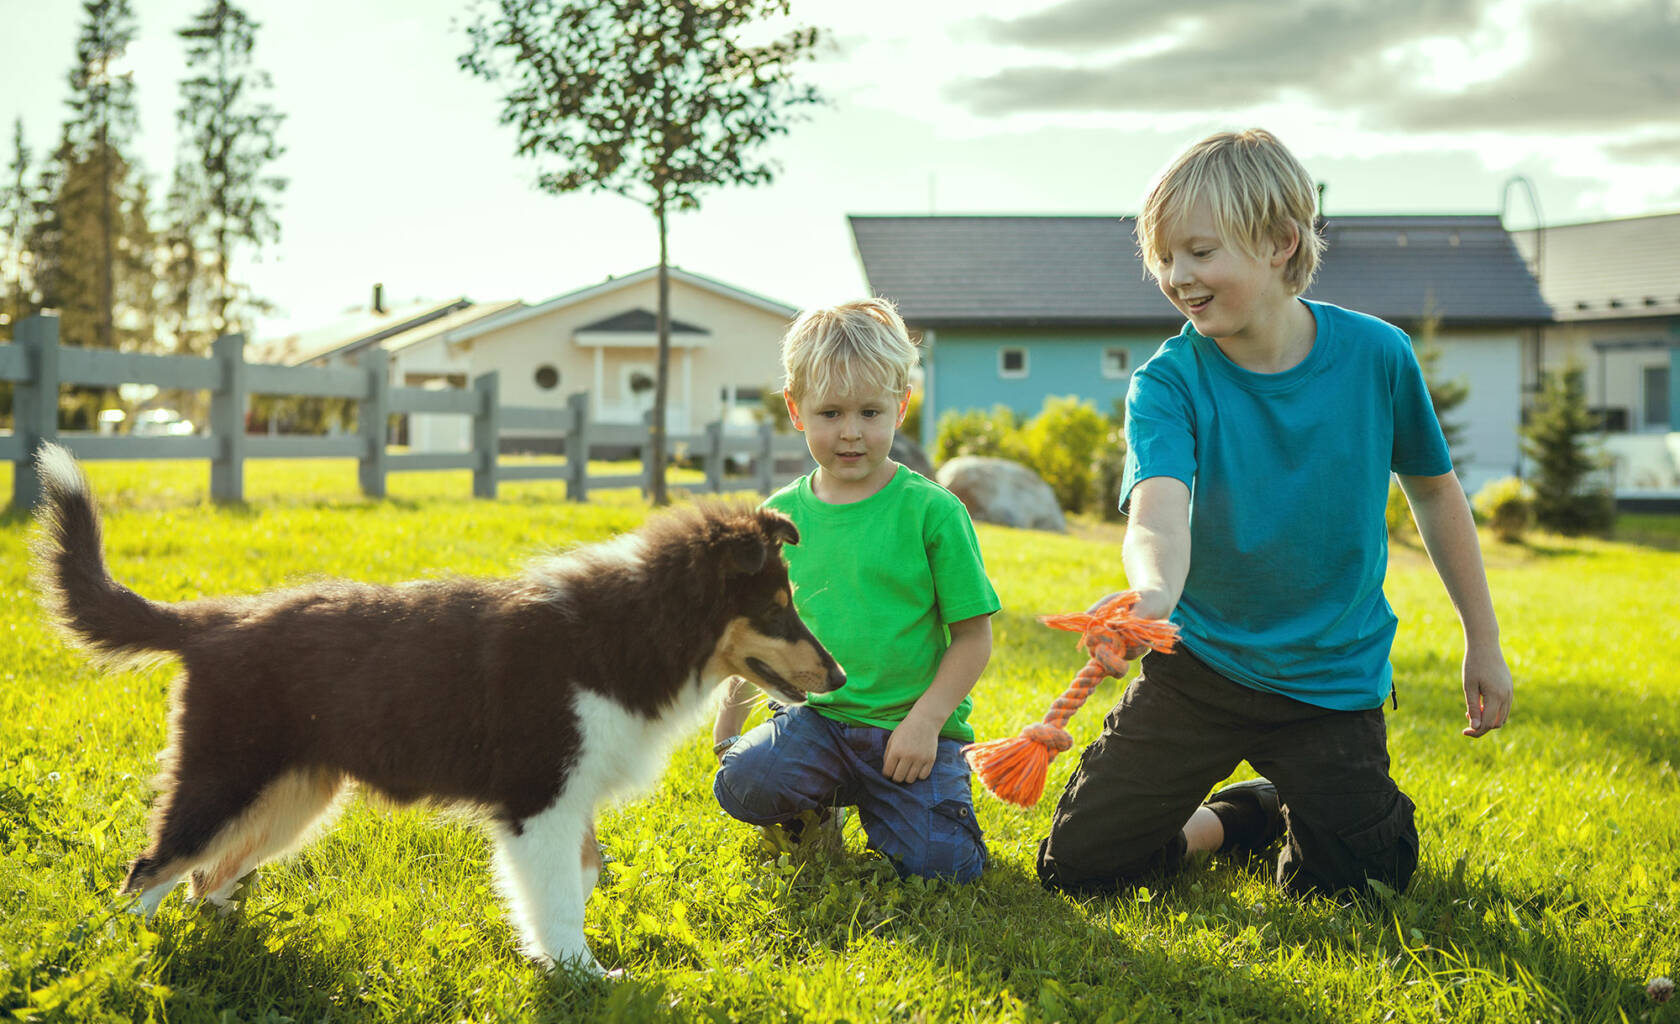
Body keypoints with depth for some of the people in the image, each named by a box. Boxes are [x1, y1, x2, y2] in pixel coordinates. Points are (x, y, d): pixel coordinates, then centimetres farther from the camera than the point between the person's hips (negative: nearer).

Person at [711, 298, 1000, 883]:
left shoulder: (933, 510, -6)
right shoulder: (781, 515, 5)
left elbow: (974, 636, -5)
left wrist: (925, 720, -14)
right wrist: (727, 725, 13)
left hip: (912, 722, -2)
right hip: (817, 717, 2)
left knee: (940, 863, -20)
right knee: (742, 782, -27)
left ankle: (877, 802, 15)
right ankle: (818, 803, 9)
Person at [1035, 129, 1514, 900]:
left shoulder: (1377, 355, -11)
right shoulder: (1168, 382, -16)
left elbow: (1433, 491, 5)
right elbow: (1158, 512, -35)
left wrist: (1483, 641, 9)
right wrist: (1151, 594, -59)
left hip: (1332, 679, 0)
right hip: (1198, 664, 0)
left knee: (1337, 892, -6)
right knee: (1074, 865, -1)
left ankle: (1314, 809, 29)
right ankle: (1239, 819, 26)